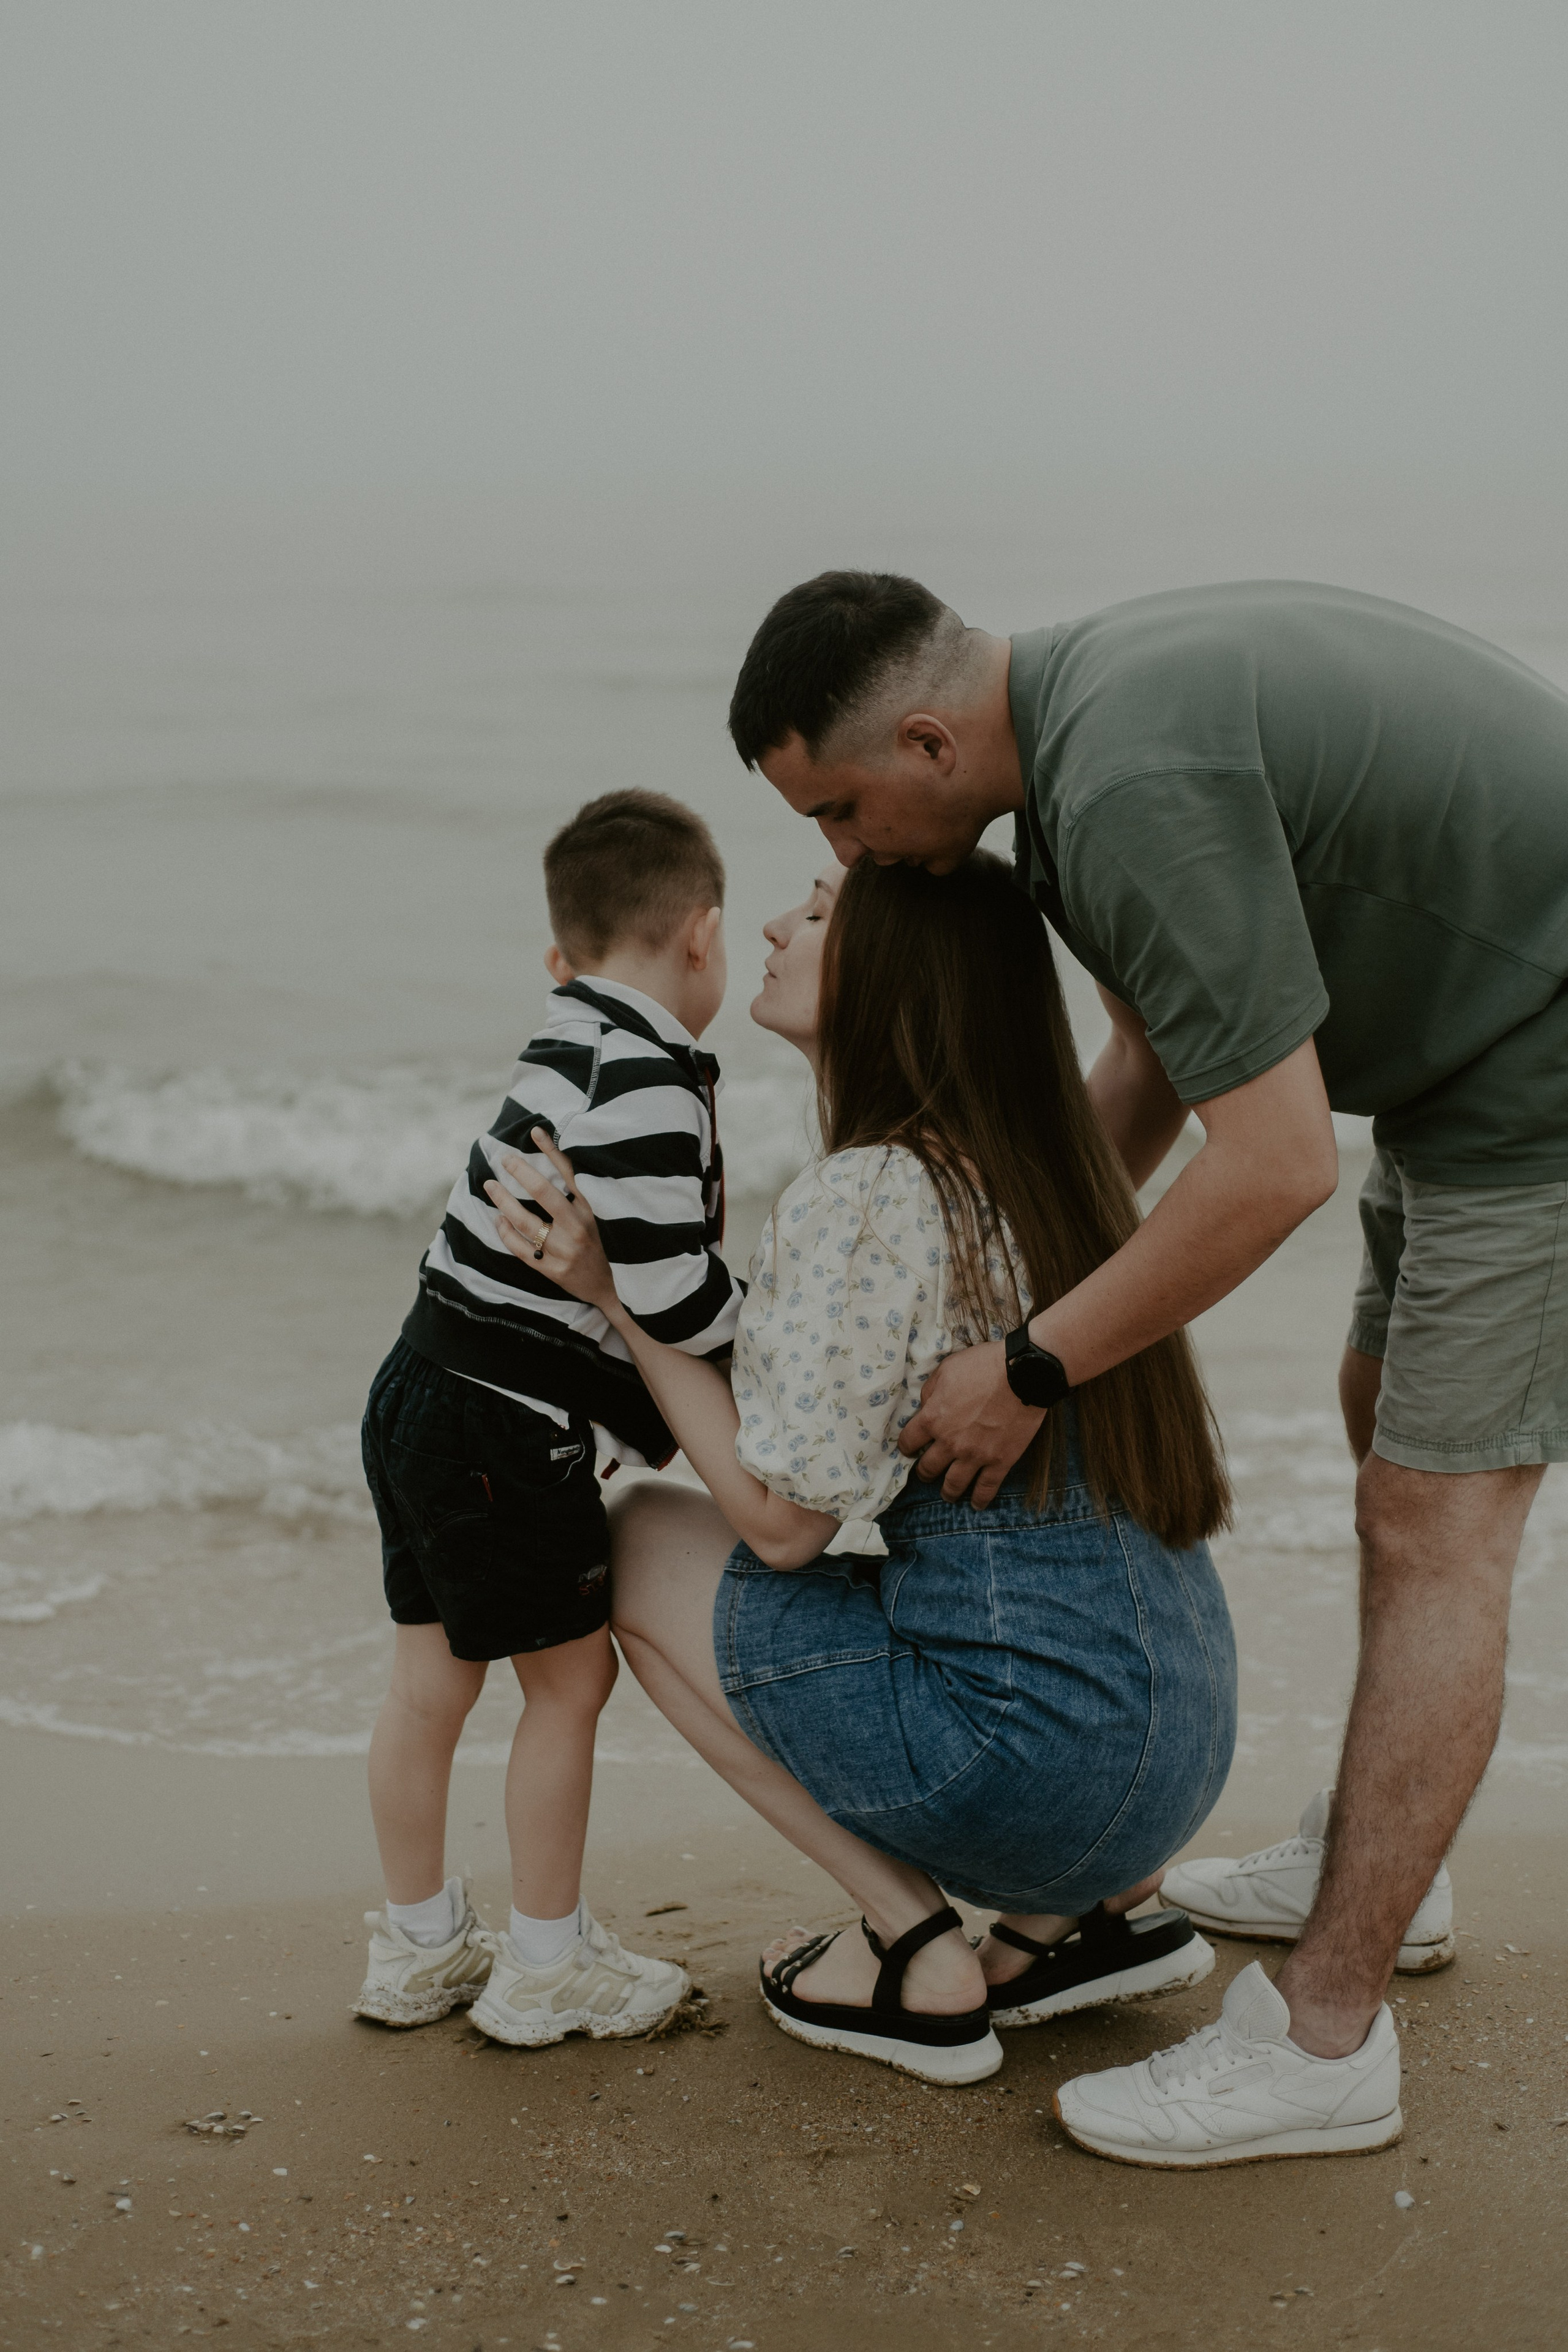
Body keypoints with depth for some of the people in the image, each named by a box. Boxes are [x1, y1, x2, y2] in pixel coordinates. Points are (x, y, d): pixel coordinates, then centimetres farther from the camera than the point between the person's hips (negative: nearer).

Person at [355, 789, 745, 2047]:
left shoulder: (568, 1046, 13)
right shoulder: (645, 1073, -18)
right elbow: (663, 1281, -23)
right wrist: (763, 1346, -5)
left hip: (426, 1387, 10)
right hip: (509, 1425, -10)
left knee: (431, 1673, 17)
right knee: (571, 1677, 4)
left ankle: (420, 1943, 30)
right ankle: (546, 1965, 16)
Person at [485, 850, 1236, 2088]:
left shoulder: (865, 1196, -15)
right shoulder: (1042, 1163, 11)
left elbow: (783, 1515, -12)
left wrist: (617, 1292, -7)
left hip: (1042, 1747, -8)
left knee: (643, 1543, 7)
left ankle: (920, 1954, 6)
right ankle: (1084, 1912, 16)